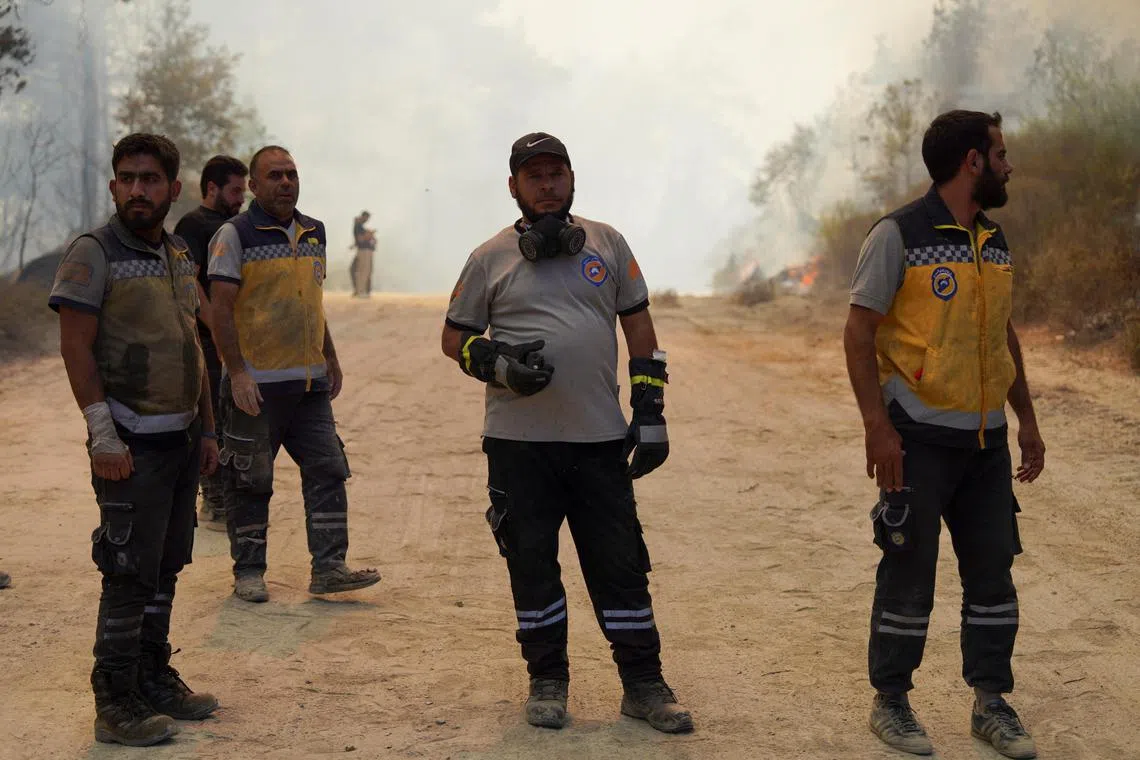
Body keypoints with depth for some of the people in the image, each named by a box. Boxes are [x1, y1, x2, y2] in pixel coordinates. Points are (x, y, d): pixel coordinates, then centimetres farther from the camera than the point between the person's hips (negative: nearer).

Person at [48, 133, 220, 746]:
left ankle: (155, 680, 23)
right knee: (130, 574, -6)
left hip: (180, 438, 7)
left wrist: (207, 429, 17)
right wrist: (103, 433, -19)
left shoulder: (178, 256, 14)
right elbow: (75, 347, -13)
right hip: (132, 442, -7)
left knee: (165, 568, 13)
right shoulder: (92, 253, -8)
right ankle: (116, 704, 2)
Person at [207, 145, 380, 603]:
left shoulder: (314, 234, 14)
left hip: (310, 382, 6)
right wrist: (237, 373, -18)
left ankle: (329, 567, 7)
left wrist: (331, 361, 22)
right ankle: (248, 572, 13)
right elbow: (221, 309, -11)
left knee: (327, 471, 2)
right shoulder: (235, 235, -6)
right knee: (250, 481, 2)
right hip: (256, 384, -6)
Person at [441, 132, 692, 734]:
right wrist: (497, 364, -11)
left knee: (621, 563, 2)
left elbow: (639, 327, 12)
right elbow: (454, 338, 10)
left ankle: (643, 683, 13)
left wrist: (650, 413, 5)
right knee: (530, 561, 4)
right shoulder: (490, 258, 6)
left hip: (601, 438, 1)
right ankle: (547, 679, 20)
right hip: (518, 441, 0)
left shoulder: (607, 244, 10)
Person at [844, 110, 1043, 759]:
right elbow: (859, 331, -11)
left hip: (987, 439, 6)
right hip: (920, 438, -6)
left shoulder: (995, 242, 12)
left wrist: (1027, 419, 16)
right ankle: (891, 702, 15)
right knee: (909, 574, 1)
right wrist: (877, 427, -18)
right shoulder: (899, 235, -9)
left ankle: (992, 703, 21)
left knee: (993, 572, 9)